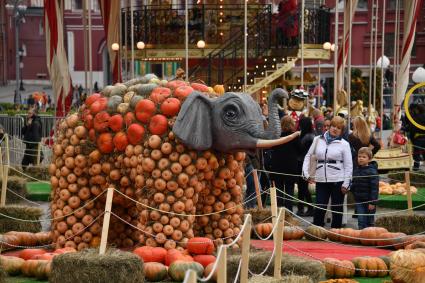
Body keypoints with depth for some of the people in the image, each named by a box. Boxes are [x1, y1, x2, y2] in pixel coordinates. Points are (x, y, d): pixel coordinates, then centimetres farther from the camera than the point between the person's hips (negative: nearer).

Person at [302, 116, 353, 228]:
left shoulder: (344, 144, 0)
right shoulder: (318, 140, 6)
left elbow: (348, 165, 0)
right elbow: (308, 156, 12)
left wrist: (346, 184, -6)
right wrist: (306, 173, -1)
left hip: (337, 181, -2)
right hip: (321, 180, 2)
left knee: (337, 209, 6)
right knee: (319, 209, 0)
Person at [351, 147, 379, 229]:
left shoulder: (372, 171, -15)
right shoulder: (356, 169, 6)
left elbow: (374, 188, -17)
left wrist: (372, 202, -20)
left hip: (369, 201, -5)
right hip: (359, 200, 5)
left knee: (370, 221, 9)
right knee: (361, 221, 2)